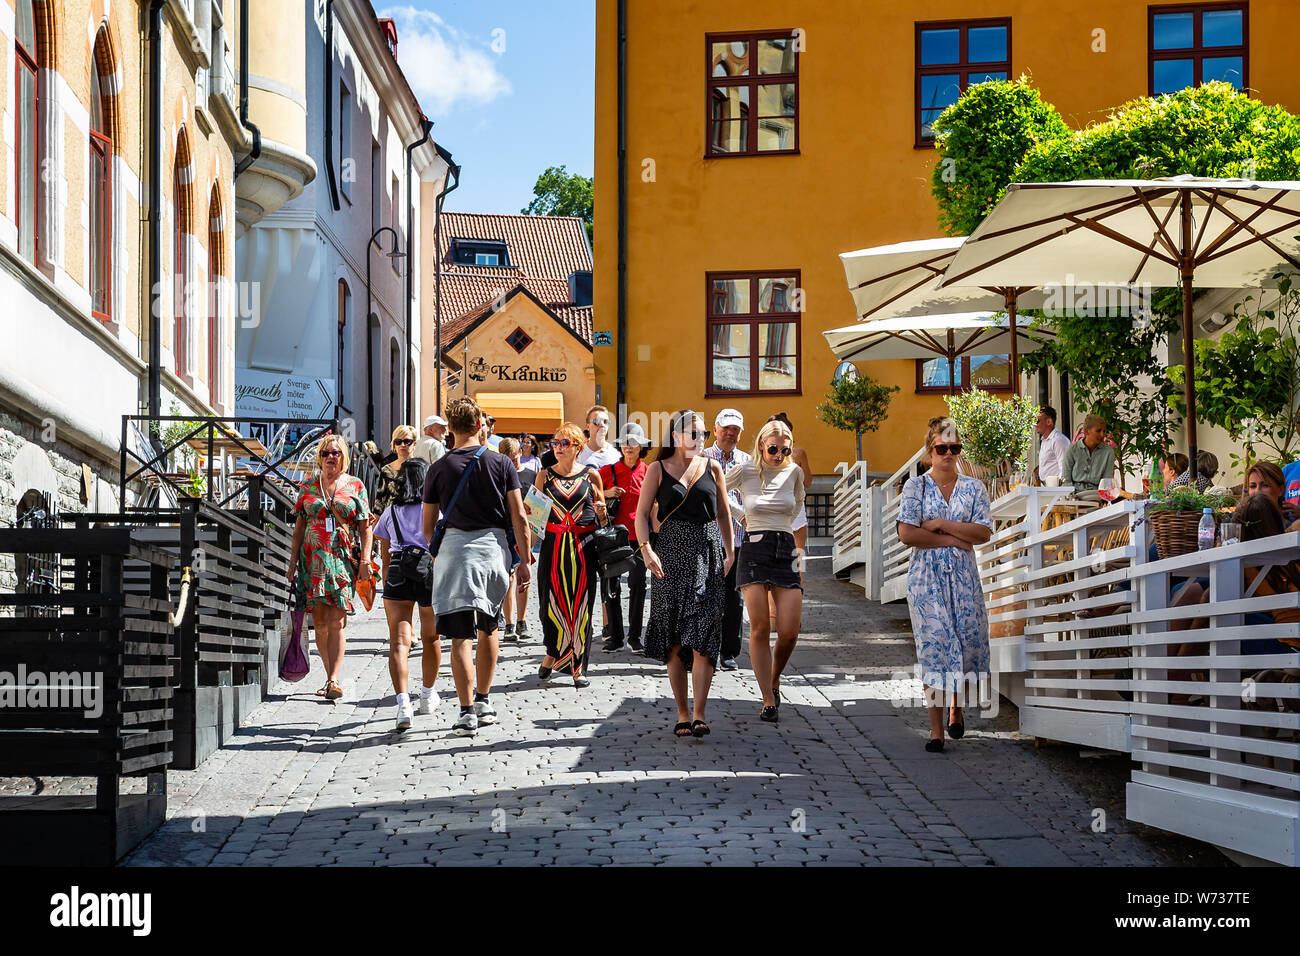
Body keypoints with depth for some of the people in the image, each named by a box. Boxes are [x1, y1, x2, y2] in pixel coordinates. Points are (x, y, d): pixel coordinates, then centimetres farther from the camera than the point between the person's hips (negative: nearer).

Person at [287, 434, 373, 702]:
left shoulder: (355, 486, 7)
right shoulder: (308, 488, 12)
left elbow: (365, 527, 5)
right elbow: (299, 527, 13)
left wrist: (365, 560, -5)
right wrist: (293, 561, 6)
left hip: (344, 560, -3)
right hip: (313, 560, 3)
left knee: (337, 621, -12)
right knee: (319, 623, 3)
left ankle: (333, 680, -17)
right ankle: (331, 677, 13)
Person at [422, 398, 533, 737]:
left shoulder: (439, 468, 2)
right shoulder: (501, 463, 2)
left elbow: (428, 525, 7)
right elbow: (519, 517, -1)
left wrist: (436, 555, 22)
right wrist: (524, 559, 5)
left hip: (453, 547, -2)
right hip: (493, 547, 2)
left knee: (461, 635, -4)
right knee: (488, 629, 19)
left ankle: (467, 712, -10)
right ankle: (484, 701, 27)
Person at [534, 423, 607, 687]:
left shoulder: (591, 475, 5)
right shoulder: (545, 475, 7)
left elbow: (602, 516, 13)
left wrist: (601, 511, -9)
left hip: (583, 546, -1)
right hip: (553, 545, 1)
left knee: (581, 606, -1)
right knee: (552, 603, -1)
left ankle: (578, 666, 6)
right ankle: (553, 652, 24)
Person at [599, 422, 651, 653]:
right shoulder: (608, 471, 3)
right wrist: (606, 494, -10)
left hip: (638, 538, 0)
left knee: (638, 586, -1)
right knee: (611, 587, 3)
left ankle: (634, 636, 10)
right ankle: (615, 636, 13)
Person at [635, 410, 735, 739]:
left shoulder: (712, 468, 10)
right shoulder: (658, 469, 5)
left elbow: (723, 513, 16)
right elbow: (642, 513, 2)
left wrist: (729, 552, 9)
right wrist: (646, 548, -13)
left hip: (707, 552, 0)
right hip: (671, 553, 0)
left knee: (702, 636, -10)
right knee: (674, 640, 1)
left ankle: (699, 713, -13)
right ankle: (682, 712, 10)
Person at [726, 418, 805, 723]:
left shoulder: (794, 472, 6)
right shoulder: (743, 471, -2)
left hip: (786, 552, 2)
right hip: (753, 552, -2)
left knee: (789, 632, -7)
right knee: (760, 629, -8)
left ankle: (775, 679, 21)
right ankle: (768, 700, -1)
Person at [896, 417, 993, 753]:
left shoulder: (974, 487, 8)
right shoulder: (915, 486, 2)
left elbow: (984, 532, -4)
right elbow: (907, 534, -9)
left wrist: (940, 524, -11)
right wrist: (954, 539, -9)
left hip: (964, 577, 2)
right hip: (926, 576, -2)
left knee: (968, 641, 1)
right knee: (934, 644, -7)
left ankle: (956, 708, 29)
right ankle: (936, 728, -2)